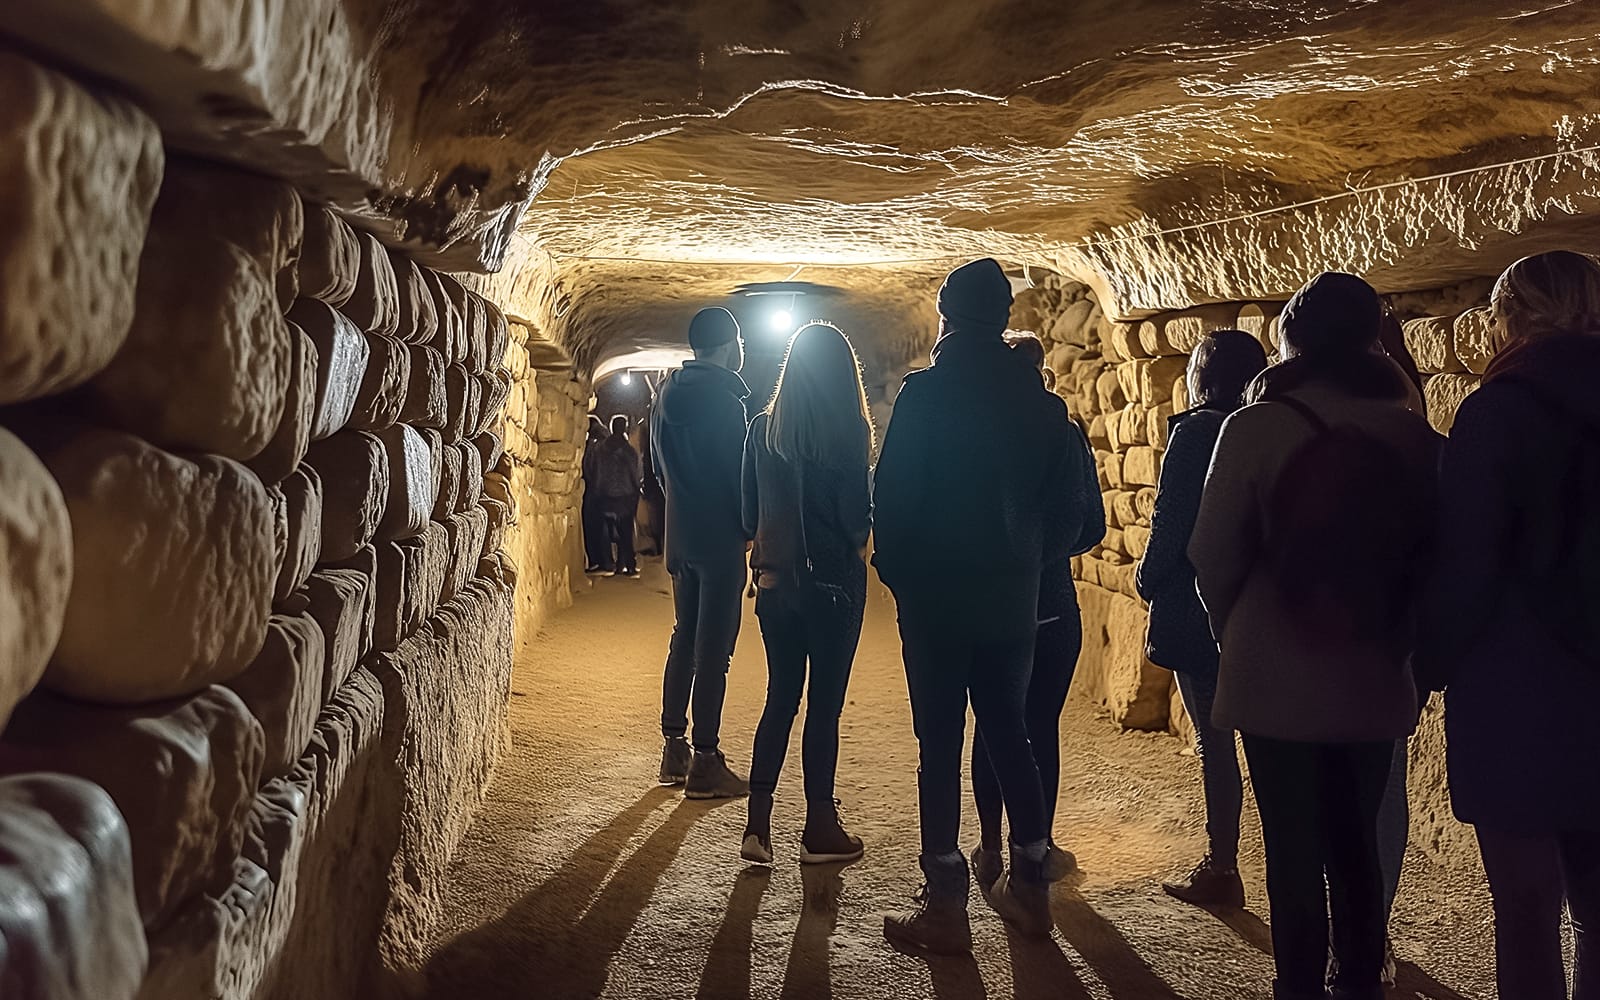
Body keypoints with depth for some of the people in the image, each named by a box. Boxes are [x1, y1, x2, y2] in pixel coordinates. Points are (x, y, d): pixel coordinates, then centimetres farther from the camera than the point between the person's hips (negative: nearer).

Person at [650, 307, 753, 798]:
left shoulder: (667, 396, 11)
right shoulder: (723, 398, -15)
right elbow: (738, 470, -15)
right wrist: (751, 527, -4)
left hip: (680, 534, 8)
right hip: (720, 537, -8)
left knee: (685, 641, 15)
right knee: (713, 650, -4)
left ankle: (674, 749, 21)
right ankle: (704, 763, 0)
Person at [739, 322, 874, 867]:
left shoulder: (762, 429, 3)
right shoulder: (847, 431, -10)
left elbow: (749, 515, 7)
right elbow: (858, 516, -11)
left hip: (775, 578, 4)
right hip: (834, 579, -4)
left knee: (780, 698, 12)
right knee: (825, 702, 4)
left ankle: (758, 826, 9)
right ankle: (819, 829, 12)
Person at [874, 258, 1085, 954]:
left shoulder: (925, 393, -10)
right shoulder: (1043, 402, 5)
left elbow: (891, 497, -12)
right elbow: (1063, 510, 6)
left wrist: (898, 574, 2)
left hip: (936, 596, -5)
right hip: (1014, 599, 5)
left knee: (941, 745, 1)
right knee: (1010, 733, 16)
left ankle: (945, 907, 5)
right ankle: (1028, 885, 23)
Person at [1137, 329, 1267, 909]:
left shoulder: (1195, 432, -12)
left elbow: (1171, 520, -14)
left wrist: (1149, 580, 0)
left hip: (1198, 609, -6)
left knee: (1214, 741, 1)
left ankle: (1220, 870, 9)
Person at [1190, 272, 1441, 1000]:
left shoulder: (1257, 427, -12)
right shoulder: (1414, 433, -3)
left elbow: (1214, 555, -9)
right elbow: (1431, 551, 4)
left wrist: (1235, 635, 8)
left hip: (1278, 677, -3)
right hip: (1374, 678, 4)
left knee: (1294, 850, 7)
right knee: (1356, 844, 18)